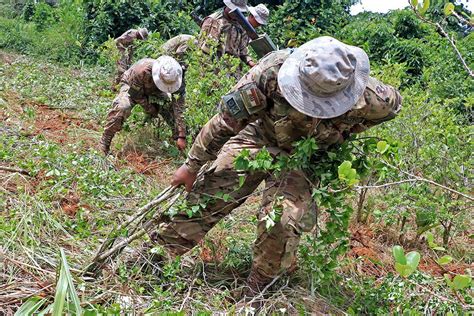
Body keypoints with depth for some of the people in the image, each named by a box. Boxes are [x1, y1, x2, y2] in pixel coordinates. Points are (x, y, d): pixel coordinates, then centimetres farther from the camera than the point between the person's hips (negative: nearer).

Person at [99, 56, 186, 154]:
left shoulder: (174, 78, -31)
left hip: (154, 91, 4)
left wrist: (181, 136, -33)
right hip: (132, 88, -3)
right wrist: (151, 110, -19)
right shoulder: (141, 71, -43)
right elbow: (137, 96, -26)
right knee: (121, 107, -34)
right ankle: (104, 144, -23)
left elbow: (178, 107, -30)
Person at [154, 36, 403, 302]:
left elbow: (393, 104, -1)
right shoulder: (273, 70, -34)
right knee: (207, 192, -5)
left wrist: (343, 132, -5)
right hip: (258, 139, 1)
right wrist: (193, 164, -10)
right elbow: (227, 119, -21)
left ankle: (259, 287, 4)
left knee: (284, 218, -21)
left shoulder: (365, 97, -30)